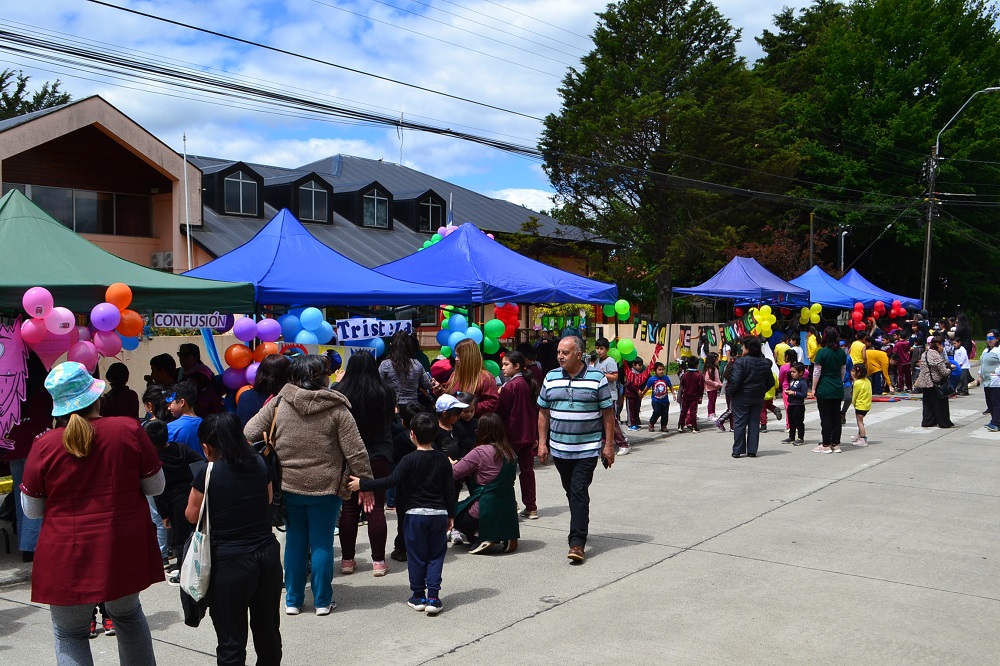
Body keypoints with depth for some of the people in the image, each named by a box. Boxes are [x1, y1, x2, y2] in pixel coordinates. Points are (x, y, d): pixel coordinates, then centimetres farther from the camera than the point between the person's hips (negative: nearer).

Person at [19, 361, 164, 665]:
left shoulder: (44, 446, -11)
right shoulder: (130, 430, -10)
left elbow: (32, 510, -1)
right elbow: (155, 486, -1)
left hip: (68, 557, -2)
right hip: (125, 549, 2)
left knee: (69, 635, 15)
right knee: (128, 614, 27)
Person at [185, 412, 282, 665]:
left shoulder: (208, 475, -12)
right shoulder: (259, 464, 0)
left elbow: (192, 516, 1)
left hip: (230, 563, -4)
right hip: (268, 555, 5)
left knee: (231, 642, 5)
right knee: (268, 631, 18)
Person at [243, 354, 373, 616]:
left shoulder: (278, 403, -2)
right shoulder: (336, 409, -9)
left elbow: (248, 434, -3)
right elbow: (355, 451, -10)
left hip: (288, 485, 3)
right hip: (325, 487, -3)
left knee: (295, 541, 14)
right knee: (322, 543, 8)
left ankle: (293, 600, 22)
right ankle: (322, 601, 16)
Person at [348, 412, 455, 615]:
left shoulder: (409, 460, -11)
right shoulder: (443, 459, 1)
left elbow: (391, 481, -18)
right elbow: (450, 490, 4)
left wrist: (362, 484, -14)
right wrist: (450, 515, 13)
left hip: (416, 514, -3)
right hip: (439, 514, 3)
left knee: (416, 556, 9)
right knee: (436, 555, 9)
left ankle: (418, 596, 16)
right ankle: (433, 596, 3)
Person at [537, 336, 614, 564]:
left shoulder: (597, 378, -5)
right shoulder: (551, 378, 5)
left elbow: (608, 412, -2)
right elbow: (543, 412, 10)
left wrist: (609, 444, -4)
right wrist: (542, 443, 6)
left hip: (587, 449, -4)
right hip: (559, 448, 4)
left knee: (579, 492, -10)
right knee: (571, 492, 13)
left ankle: (577, 542, -11)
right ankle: (580, 527, 31)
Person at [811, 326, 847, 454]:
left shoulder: (822, 352, -12)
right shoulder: (841, 353, 5)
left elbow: (816, 372, -10)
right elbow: (843, 372, 13)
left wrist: (813, 388, -3)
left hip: (824, 390, -5)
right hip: (838, 390, 5)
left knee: (825, 417, 0)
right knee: (836, 416, 9)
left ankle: (826, 445, 3)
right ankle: (836, 444, 13)